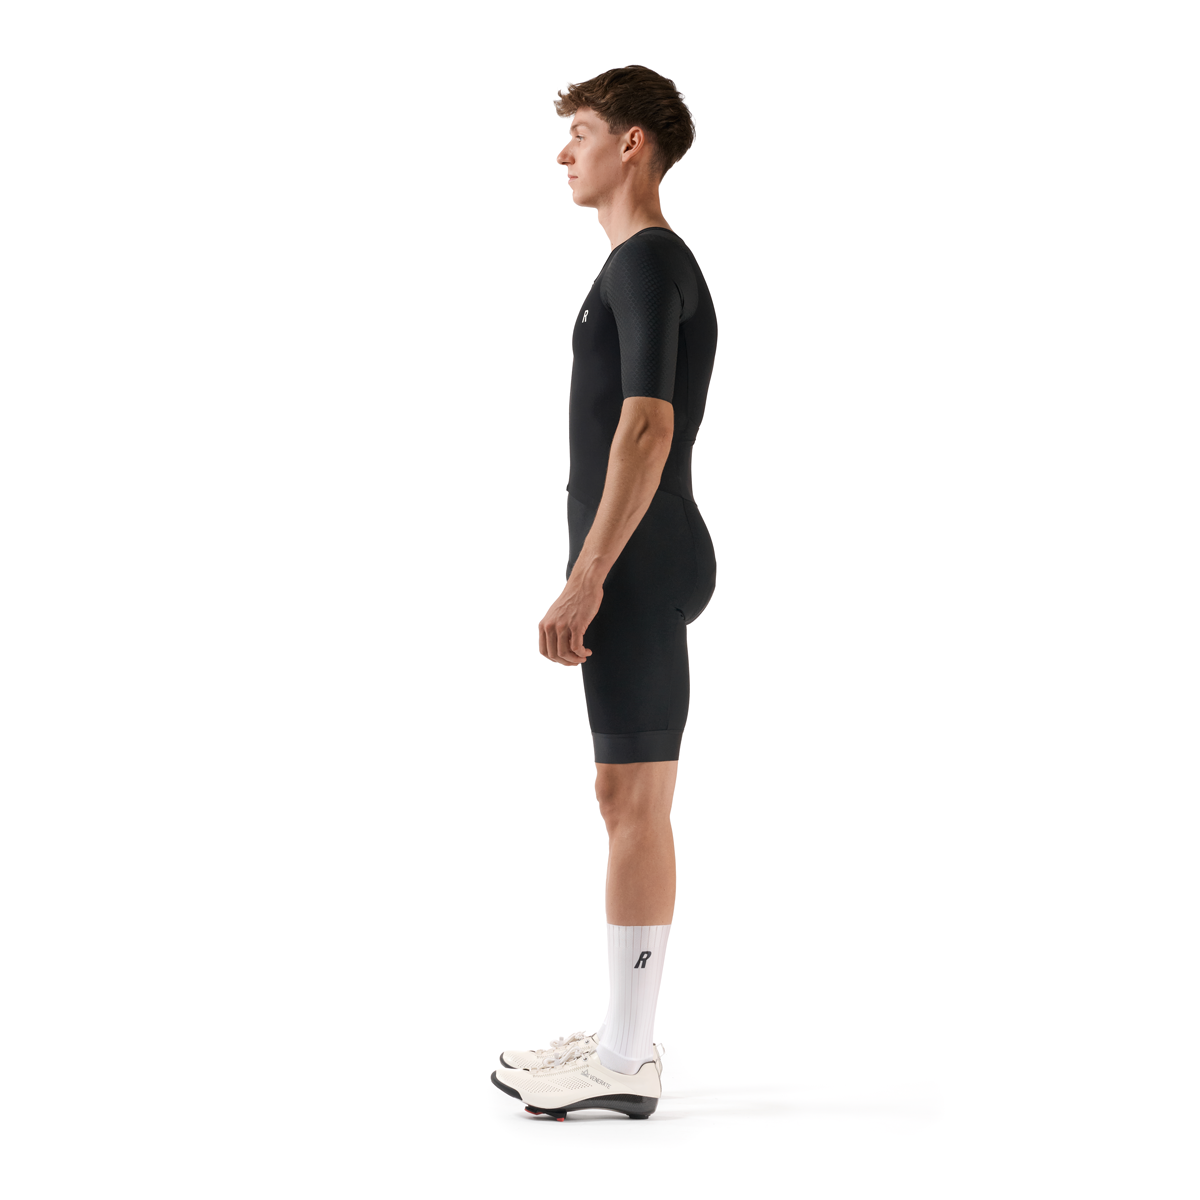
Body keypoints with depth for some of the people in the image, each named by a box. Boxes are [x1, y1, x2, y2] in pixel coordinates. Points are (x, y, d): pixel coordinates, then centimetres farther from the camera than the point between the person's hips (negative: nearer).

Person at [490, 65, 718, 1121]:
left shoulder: (646, 261, -11)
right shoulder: (655, 264, 20)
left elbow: (646, 430, -21)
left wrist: (583, 583, -23)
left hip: (638, 567, -10)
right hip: (643, 567, 10)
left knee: (635, 804, -7)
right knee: (632, 803, 13)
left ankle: (624, 1062, -1)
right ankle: (627, 1037, 21)